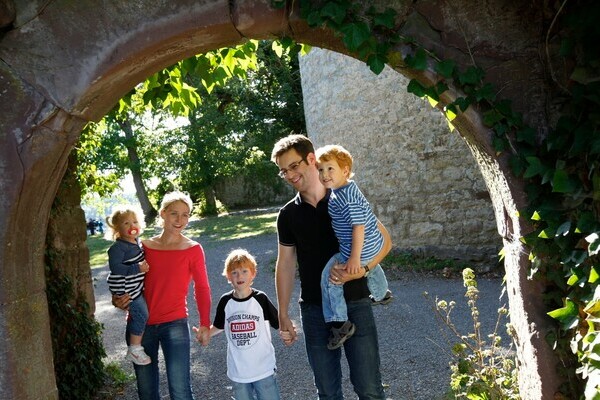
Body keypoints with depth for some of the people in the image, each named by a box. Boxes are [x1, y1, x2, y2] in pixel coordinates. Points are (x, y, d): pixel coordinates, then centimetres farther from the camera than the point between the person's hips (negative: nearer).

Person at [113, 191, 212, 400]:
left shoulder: (193, 249, -4)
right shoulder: (144, 247, 3)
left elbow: (202, 288, 0)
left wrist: (205, 324, -8)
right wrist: (118, 300, -5)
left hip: (174, 324, -3)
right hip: (141, 324, 3)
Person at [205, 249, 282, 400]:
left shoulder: (260, 299, -10)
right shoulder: (225, 301, -3)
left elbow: (278, 323, -6)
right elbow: (218, 326, 12)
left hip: (263, 368, -2)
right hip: (238, 369, 3)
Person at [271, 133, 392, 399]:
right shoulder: (288, 215, 4)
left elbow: (383, 240, -2)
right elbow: (285, 265, 8)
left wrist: (360, 269, -19)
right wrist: (283, 315, 6)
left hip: (355, 304, -2)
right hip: (314, 310, 2)